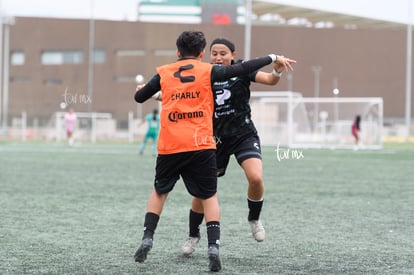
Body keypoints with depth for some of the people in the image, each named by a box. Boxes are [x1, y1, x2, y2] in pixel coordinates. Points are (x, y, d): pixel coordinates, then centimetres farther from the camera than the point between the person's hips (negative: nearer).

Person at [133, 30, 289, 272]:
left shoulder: (163, 73, 8)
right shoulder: (208, 71, 3)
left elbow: (139, 97, 17)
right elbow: (241, 69, 1)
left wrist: (143, 89, 40)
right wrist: (272, 58, 12)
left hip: (169, 146, 2)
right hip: (201, 146, -2)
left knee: (159, 191, 22)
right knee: (209, 196, 9)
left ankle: (147, 238, 11)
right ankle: (213, 246, -6)